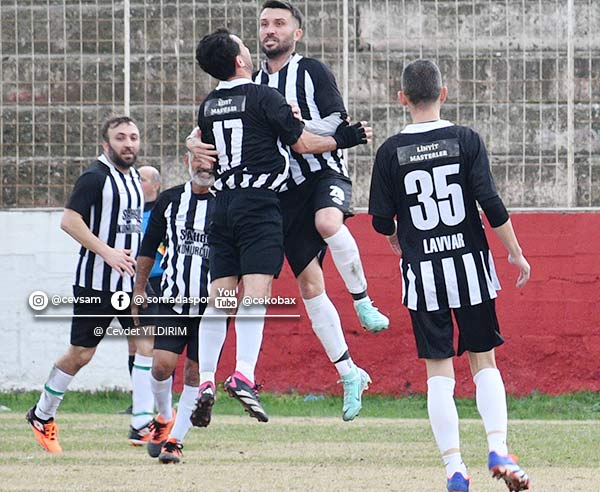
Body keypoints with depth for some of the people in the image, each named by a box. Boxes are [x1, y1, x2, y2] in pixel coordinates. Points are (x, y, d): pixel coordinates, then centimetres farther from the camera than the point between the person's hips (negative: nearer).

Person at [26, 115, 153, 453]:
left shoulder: (134, 178, 13)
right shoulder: (96, 177, -11)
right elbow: (69, 220, -19)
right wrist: (107, 252, -24)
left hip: (130, 281, 7)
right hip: (96, 282, -7)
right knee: (81, 354, 2)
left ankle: (142, 423, -7)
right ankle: (42, 416, 21)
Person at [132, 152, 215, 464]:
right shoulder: (169, 201, 7)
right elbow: (148, 248, 16)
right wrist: (138, 290, 14)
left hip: (212, 305, -1)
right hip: (172, 299, 1)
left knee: (196, 372, -2)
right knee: (162, 364, -11)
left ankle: (175, 439, 7)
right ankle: (164, 418, 17)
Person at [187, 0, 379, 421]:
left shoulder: (313, 72, -1)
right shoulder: (251, 84, 14)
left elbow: (337, 126, -9)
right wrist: (197, 142, -6)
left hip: (325, 172, -5)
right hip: (286, 191, 5)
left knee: (327, 222, -40)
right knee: (309, 284, 0)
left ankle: (363, 302, -20)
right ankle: (349, 375, 9)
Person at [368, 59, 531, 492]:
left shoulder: (391, 151, -2)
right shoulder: (466, 140, -3)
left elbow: (382, 221, 1)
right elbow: (492, 204, -8)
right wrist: (516, 254, 2)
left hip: (423, 274, 0)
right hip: (470, 265, 0)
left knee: (439, 373, 4)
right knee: (484, 362, 11)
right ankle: (498, 449, -7)